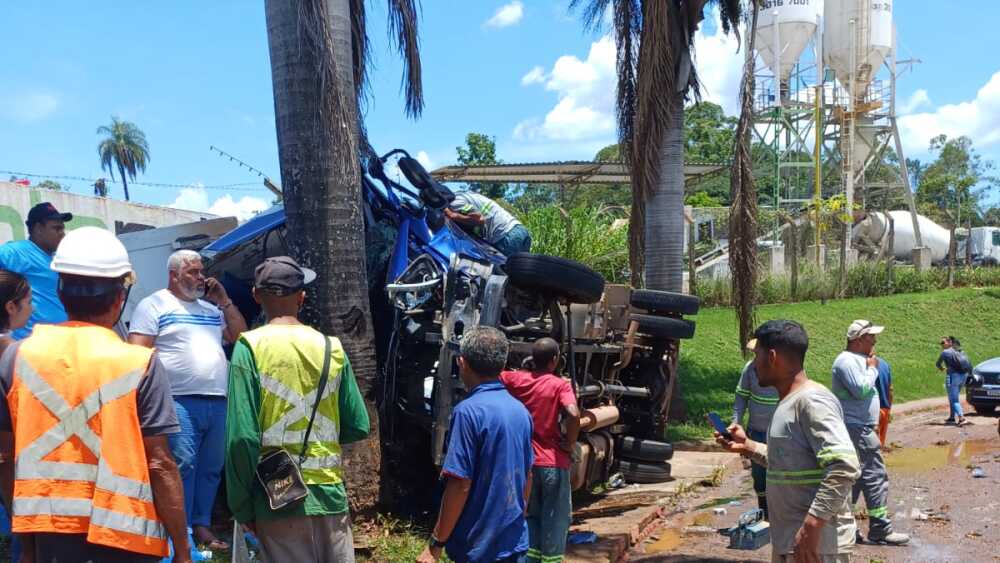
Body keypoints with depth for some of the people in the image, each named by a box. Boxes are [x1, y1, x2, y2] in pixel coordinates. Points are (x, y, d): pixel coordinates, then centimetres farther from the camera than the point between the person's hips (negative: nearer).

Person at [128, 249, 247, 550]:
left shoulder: (211, 307, 21)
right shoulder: (154, 305, 3)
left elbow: (241, 337, 18)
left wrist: (224, 301, 9)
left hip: (218, 401, 6)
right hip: (179, 401, -6)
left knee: (210, 468, 8)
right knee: (183, 464, -12)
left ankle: (202, 525, 17)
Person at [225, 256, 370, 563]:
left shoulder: (250, 347, -7)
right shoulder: (331, 347, 2)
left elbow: (243, 436, -13)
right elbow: (357, 427, 5)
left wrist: (242, 506, -2)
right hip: (331, 493, 3)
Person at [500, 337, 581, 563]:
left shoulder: (515, 379, -1)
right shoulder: (560, 385, -12)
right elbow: (573, 414, -28)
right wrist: (570, 444, -14)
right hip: (553, 462, -4)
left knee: (531, 515, 20)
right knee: (555, 518, 8)